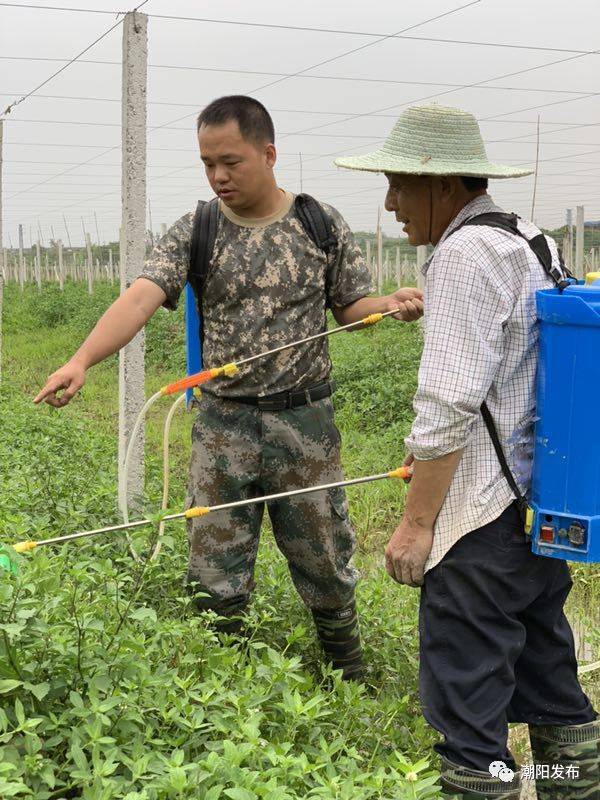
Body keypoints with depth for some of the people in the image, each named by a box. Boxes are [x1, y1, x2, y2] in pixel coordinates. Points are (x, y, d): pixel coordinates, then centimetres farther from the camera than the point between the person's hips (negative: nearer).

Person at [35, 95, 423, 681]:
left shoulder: (322, 225, -1)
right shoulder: (193, 232, -3)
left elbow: (350, 307, 7)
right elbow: (141, 297, -18)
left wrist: (393, 304, -17)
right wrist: (82, 359, -34)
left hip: (304, 420, 0)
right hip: (222, 425, 1)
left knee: (324, 563, 12)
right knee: (214, 575, 6)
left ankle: (348, 675, 35)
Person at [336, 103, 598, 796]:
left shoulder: (465, 253, -18)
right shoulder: (533, 244, 13)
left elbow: (449, 408, -23)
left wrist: (416, 522, -18)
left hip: (483, 518, -10)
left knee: (468, 701, -2)